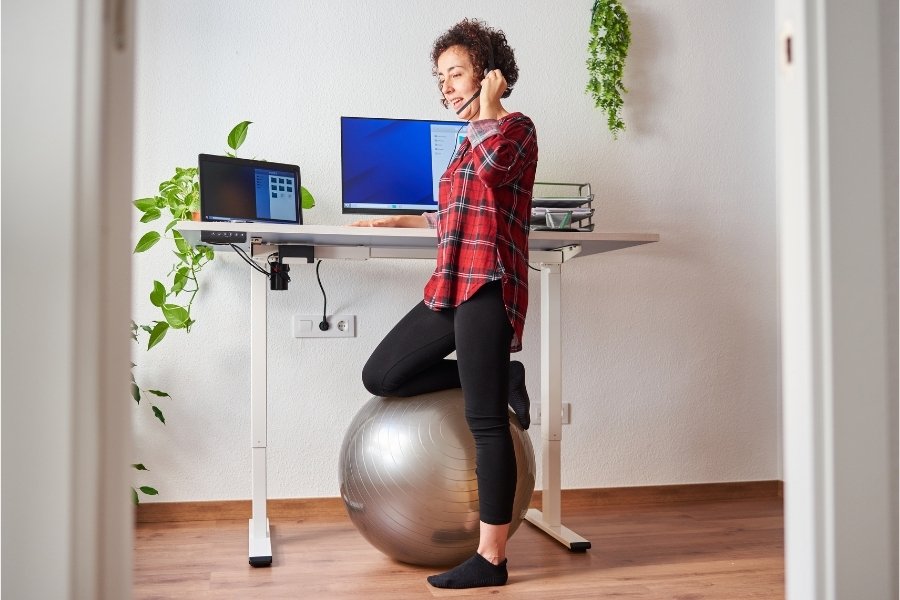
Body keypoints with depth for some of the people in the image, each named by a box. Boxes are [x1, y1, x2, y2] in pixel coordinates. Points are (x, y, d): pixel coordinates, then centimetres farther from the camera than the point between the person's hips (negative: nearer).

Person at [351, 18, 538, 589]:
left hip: (487, 288, -9)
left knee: (486, 420, -9)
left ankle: (491, 560, -1)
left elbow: (492, 166, -24)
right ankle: (499, 381, 12)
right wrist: (398, 221, 36)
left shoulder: (516, 127, 0)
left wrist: (487, 106, -7)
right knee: (380, 376, 8)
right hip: (450, 285, 9)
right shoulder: (473, 139, 25)